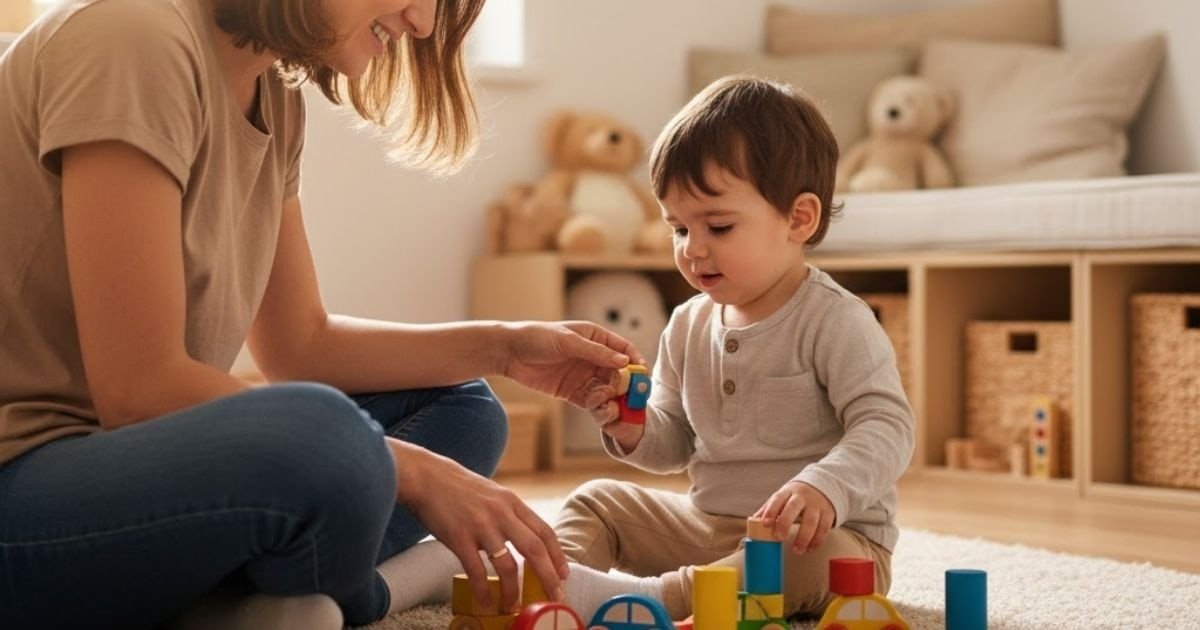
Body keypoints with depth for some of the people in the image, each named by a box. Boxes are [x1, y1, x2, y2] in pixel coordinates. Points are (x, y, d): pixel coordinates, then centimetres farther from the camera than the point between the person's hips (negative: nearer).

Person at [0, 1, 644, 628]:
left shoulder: (274, 95, 10)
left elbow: (301, 342, 15)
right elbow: (136, 385, -22)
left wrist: (502, 347, 5)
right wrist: (414, 472, -20)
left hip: (130, 467, 10)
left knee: (460, 412, 9)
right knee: (321, 437, -36)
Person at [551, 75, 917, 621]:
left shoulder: (835, 322, -15)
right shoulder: (689, 326, 7)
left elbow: (885, 426, -24)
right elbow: (675, 443, 14)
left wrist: (827, 487, -42)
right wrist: (633, 430, -10)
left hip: (827, 535, -7)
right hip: (706, 522, 7)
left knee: (813, 559, -39)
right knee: (596, 502, 7)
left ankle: (657, 596, -49)